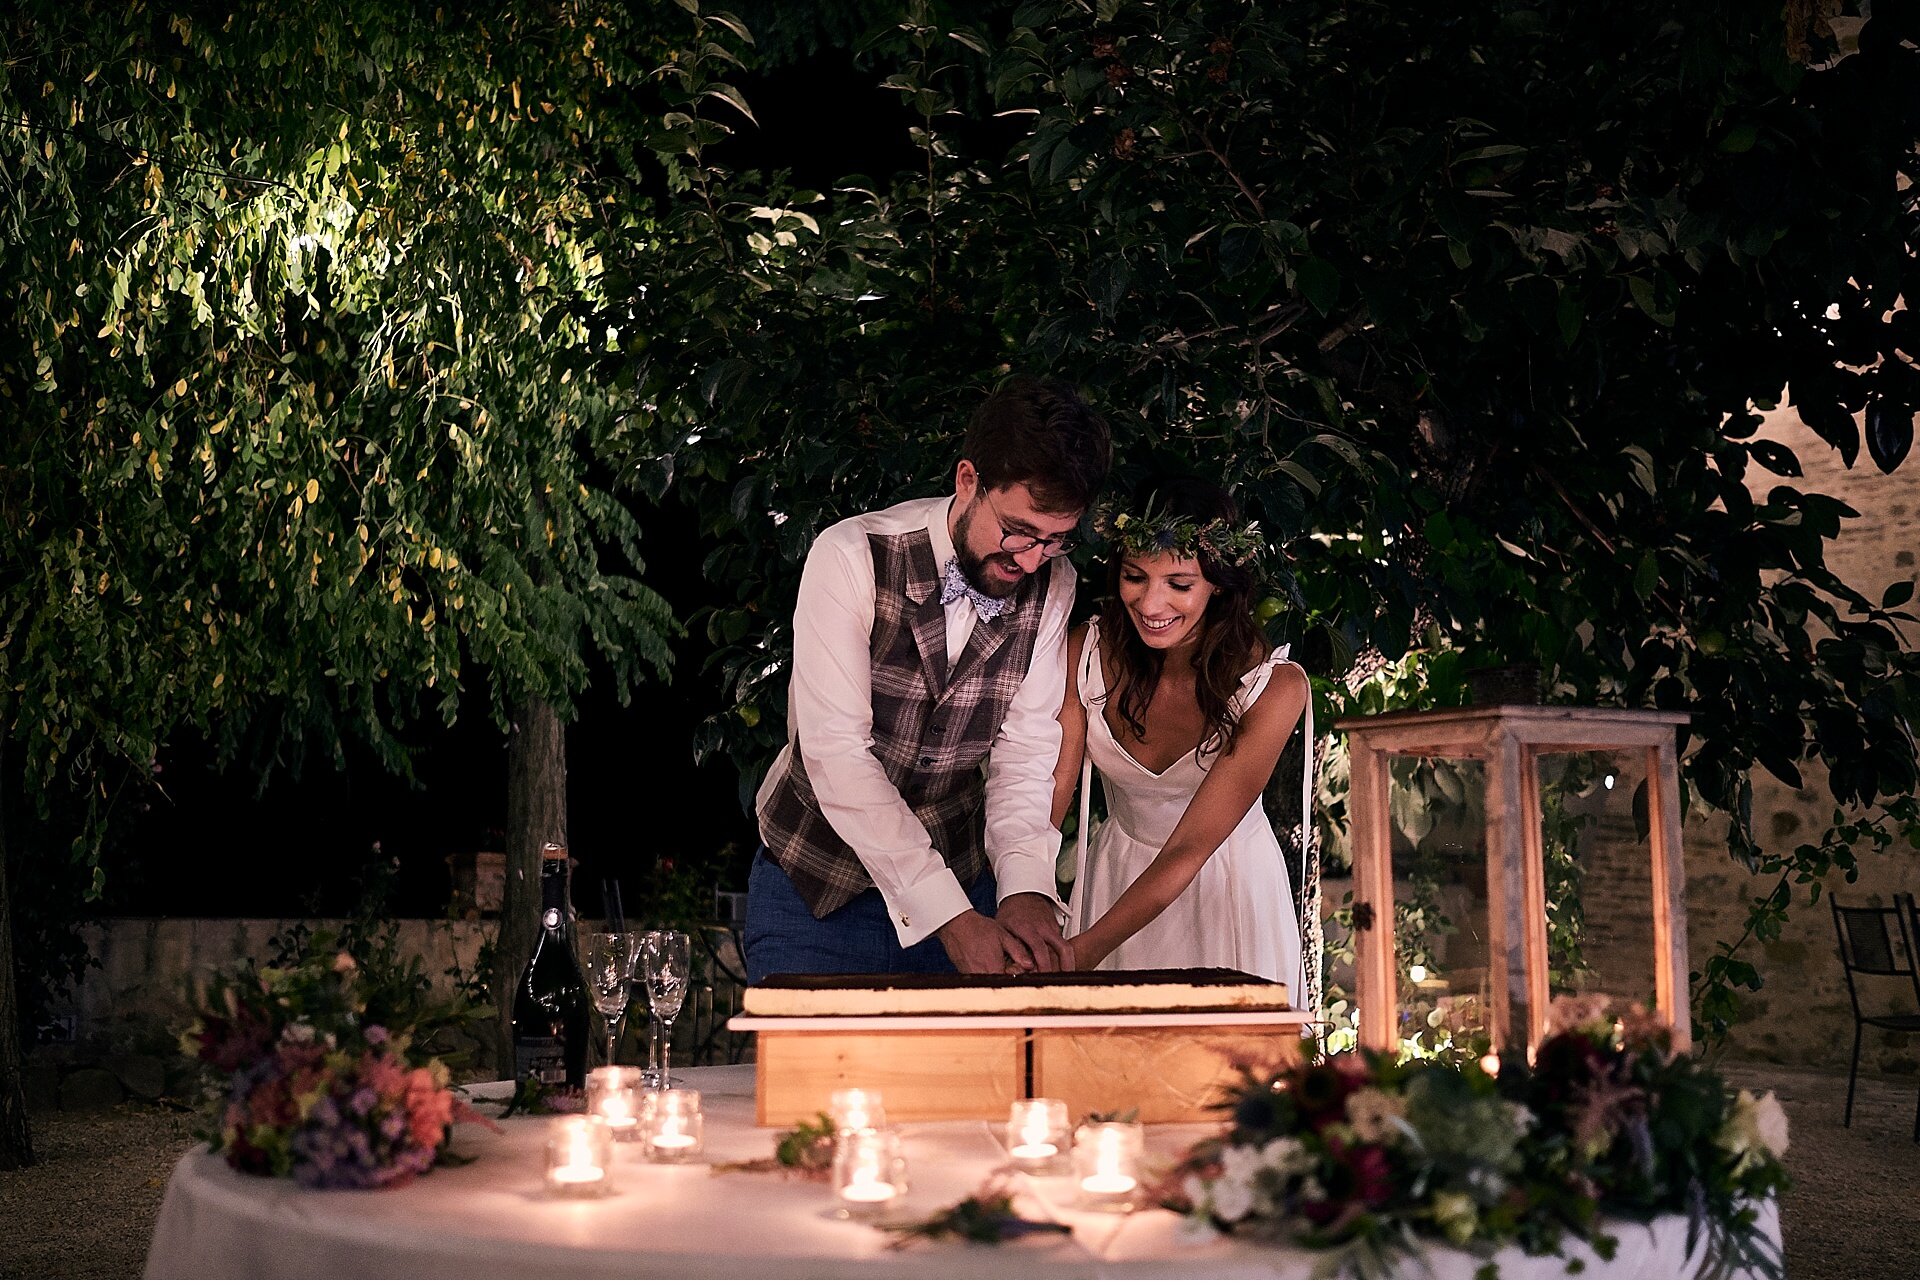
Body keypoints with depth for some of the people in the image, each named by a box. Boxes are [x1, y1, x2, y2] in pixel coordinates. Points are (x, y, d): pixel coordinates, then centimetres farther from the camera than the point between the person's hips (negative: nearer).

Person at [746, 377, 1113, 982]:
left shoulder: (1051, 584, -5)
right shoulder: (852, 556, -19)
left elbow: (1025, 751, -5)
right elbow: (836, 752, -24)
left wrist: (1026, 890, -24)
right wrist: (952, 918, -29)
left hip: (961, 883, 3)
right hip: (815, 889, -3)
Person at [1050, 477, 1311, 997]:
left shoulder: (1274, 686, -26)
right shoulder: (1087, 652, -17)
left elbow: (1189, 848, -27)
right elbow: (1049, 789, -18)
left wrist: (1081, 953, -35)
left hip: (1230, 889, -2)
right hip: (1116, 873, 2)